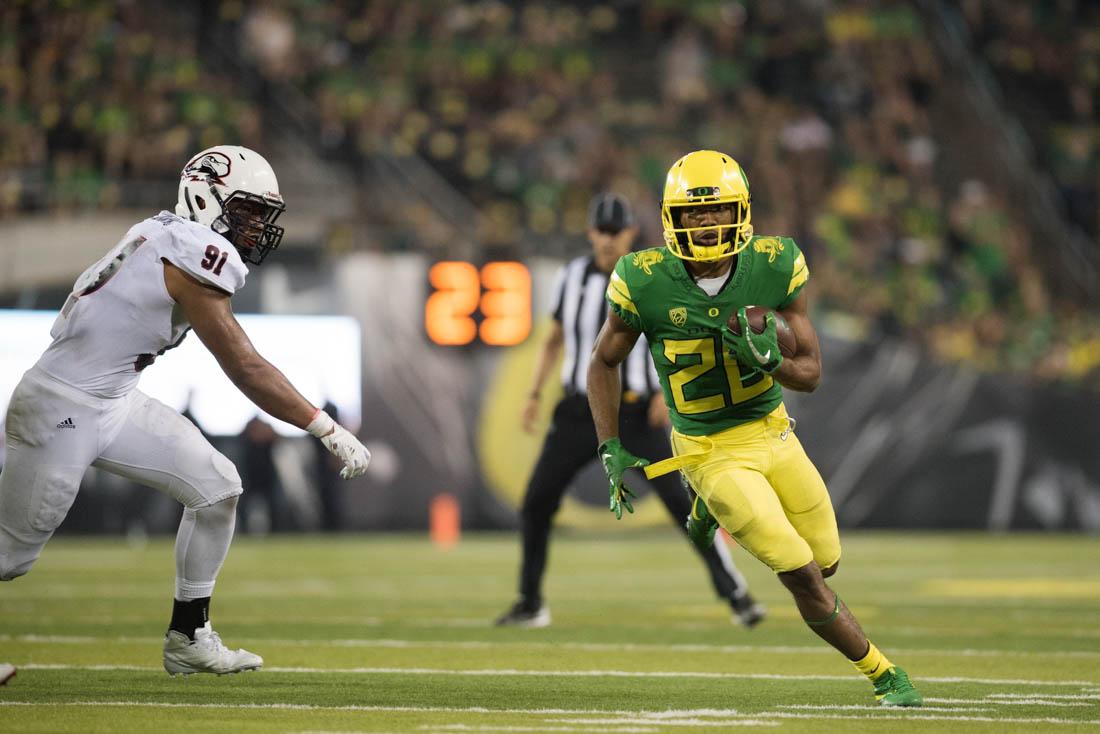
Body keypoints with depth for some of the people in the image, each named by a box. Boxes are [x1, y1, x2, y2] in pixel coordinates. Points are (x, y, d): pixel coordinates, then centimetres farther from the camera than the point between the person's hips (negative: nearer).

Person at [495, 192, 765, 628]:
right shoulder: (573, 277, 3)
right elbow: (555, 340, 15)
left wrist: (666, 391, -18)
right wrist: (535, 394, 6)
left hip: (636, 411, -3)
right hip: (580, 411, 3)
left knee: (681, 502, -12)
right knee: (537, 501, -2)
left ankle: (735, 593, -5)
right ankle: (531, 604, 14)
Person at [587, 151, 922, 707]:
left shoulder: (775, 267, -13)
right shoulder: (645, 282, -19)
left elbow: (811, 373, -6)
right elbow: (604, 364, -1)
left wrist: (765, 358, -28)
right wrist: (611, 450, -9)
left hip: (773, 432, 4)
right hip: (711, 451, -4)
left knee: (826, 560, 14)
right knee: (805, 579, -9)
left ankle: (713, 508, 37)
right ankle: (882, 673, 13)